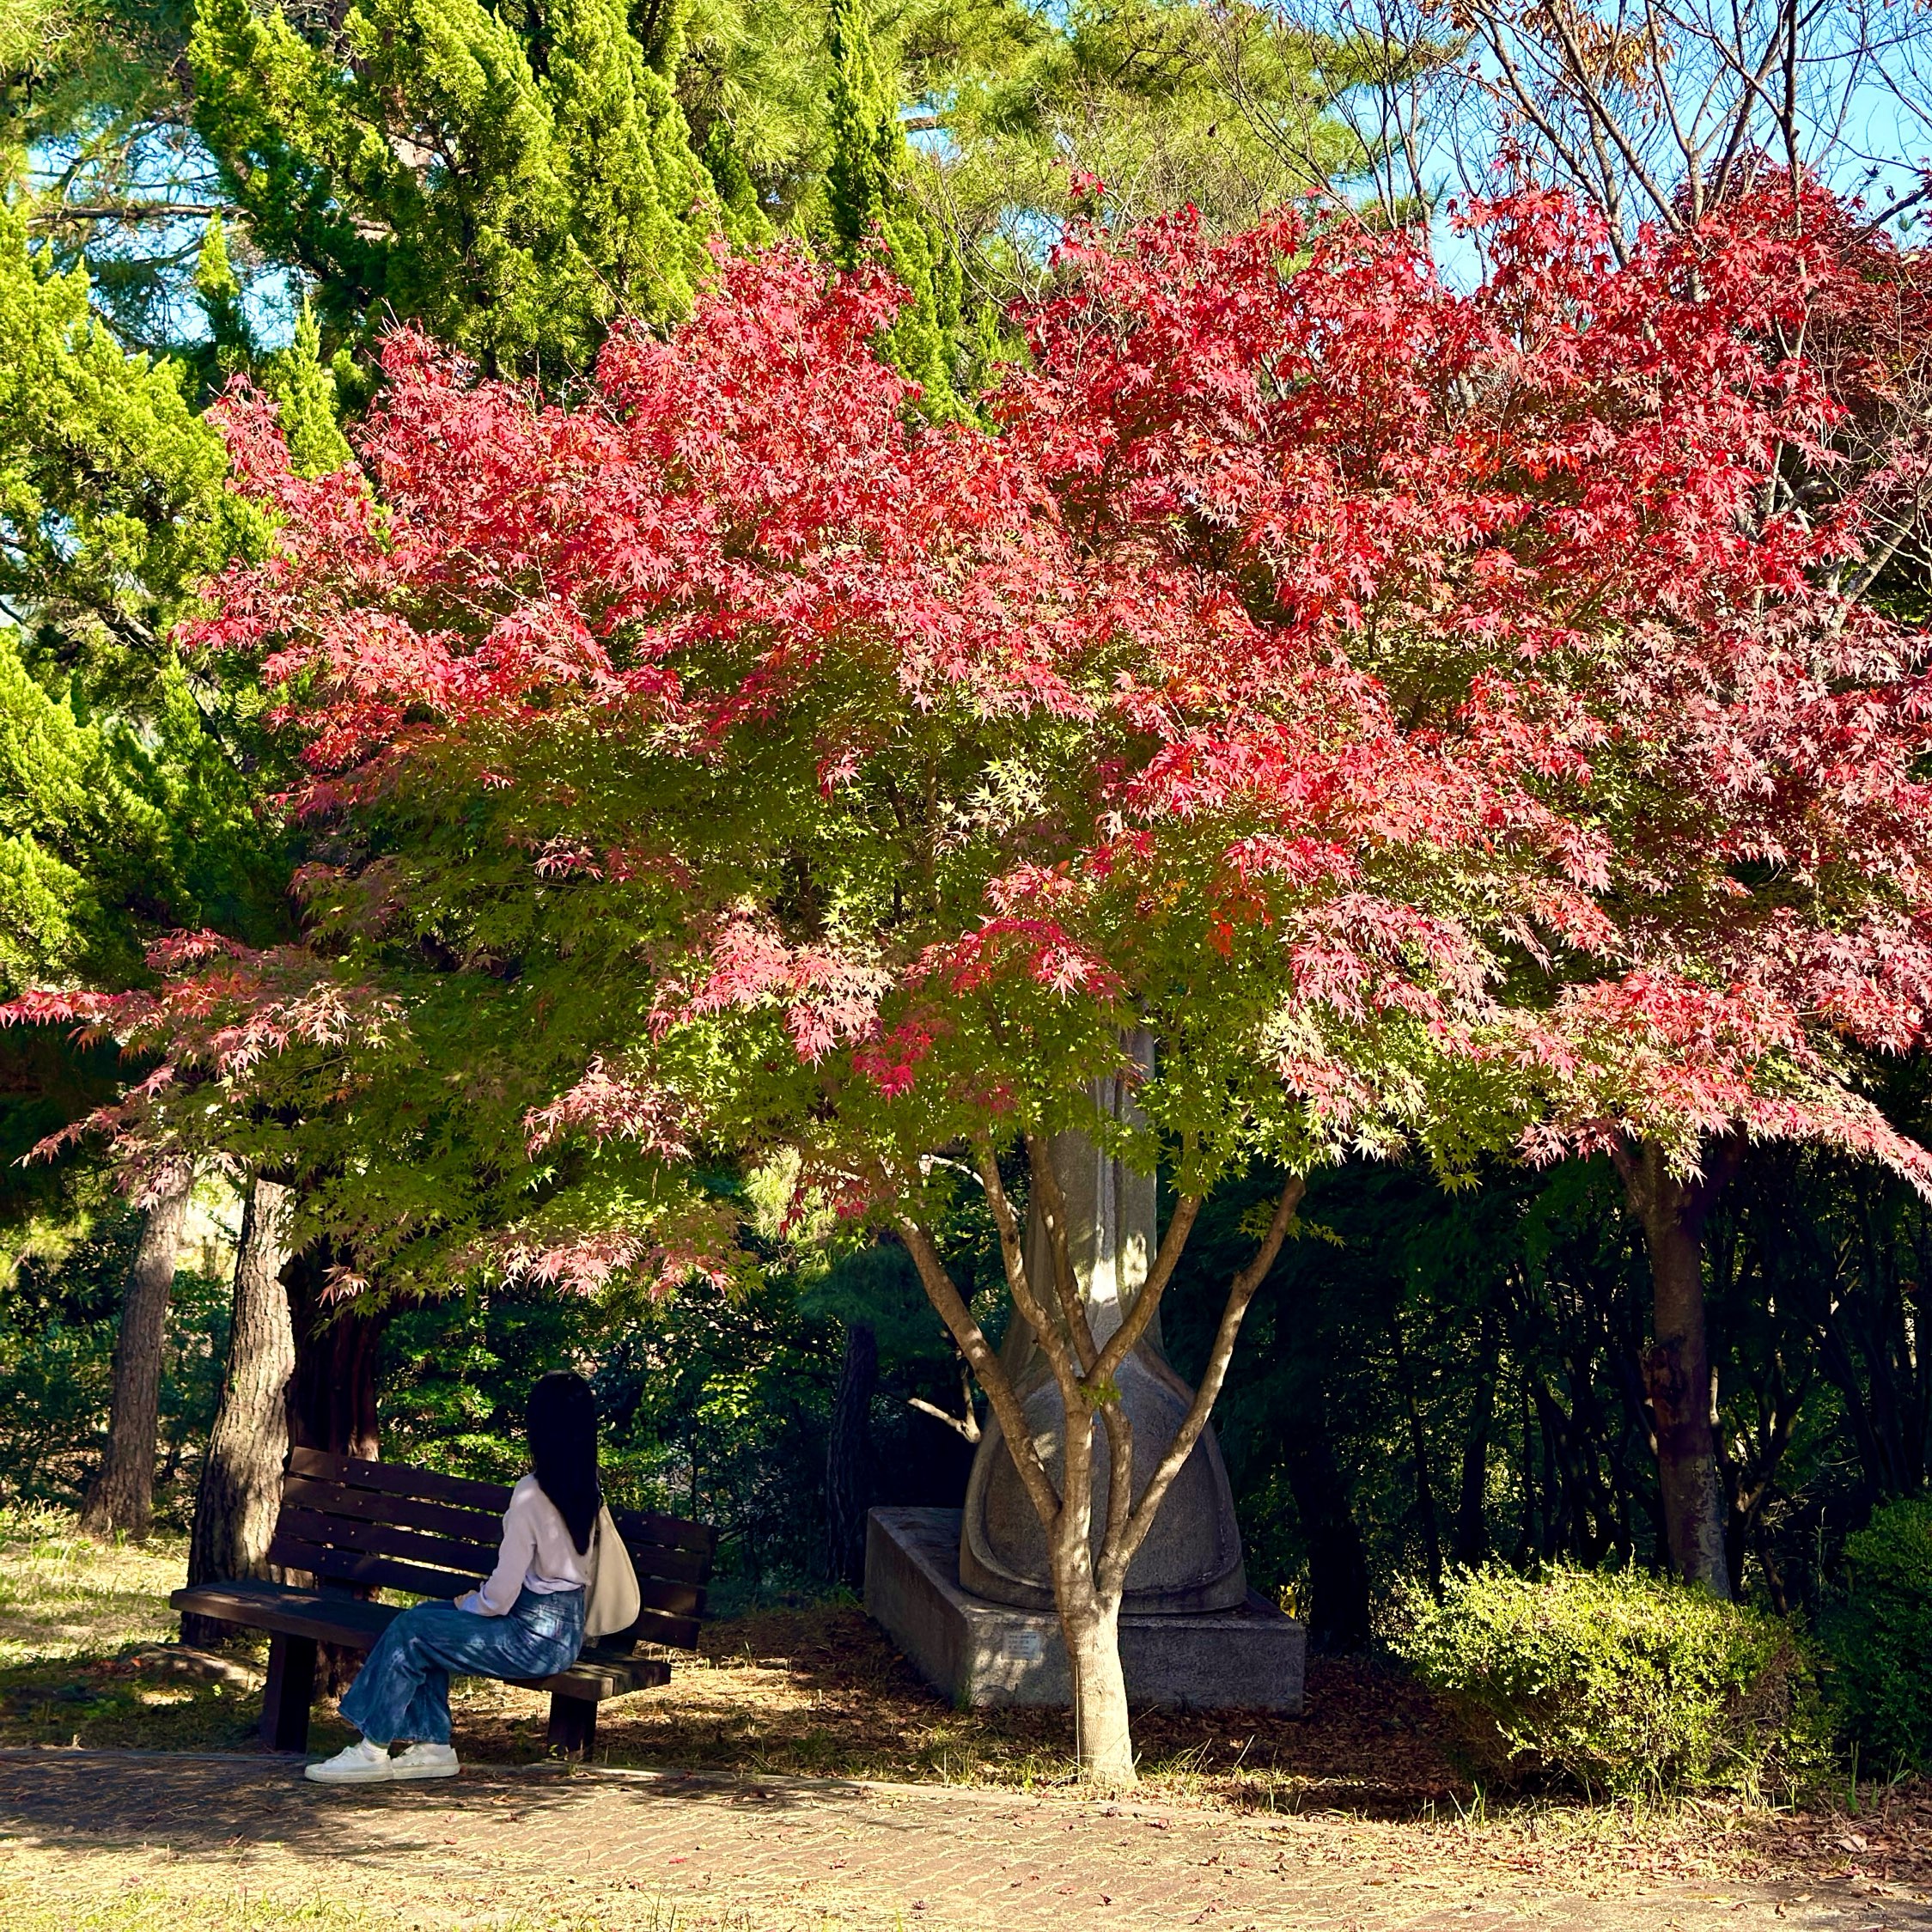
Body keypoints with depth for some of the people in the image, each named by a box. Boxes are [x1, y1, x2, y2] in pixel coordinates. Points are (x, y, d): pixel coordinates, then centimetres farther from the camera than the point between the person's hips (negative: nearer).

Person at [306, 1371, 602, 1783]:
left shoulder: (532, 1492, -19)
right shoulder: (587, 1491, 4)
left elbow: (501, 1595, -18)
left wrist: (467, 1606, 3)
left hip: (535, 1638, -8)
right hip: (568, 1629, 8)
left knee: (410, 1631, -2)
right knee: (427, 1619, 13)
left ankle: (373, 1750, 8)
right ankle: (432, 1743, 12)